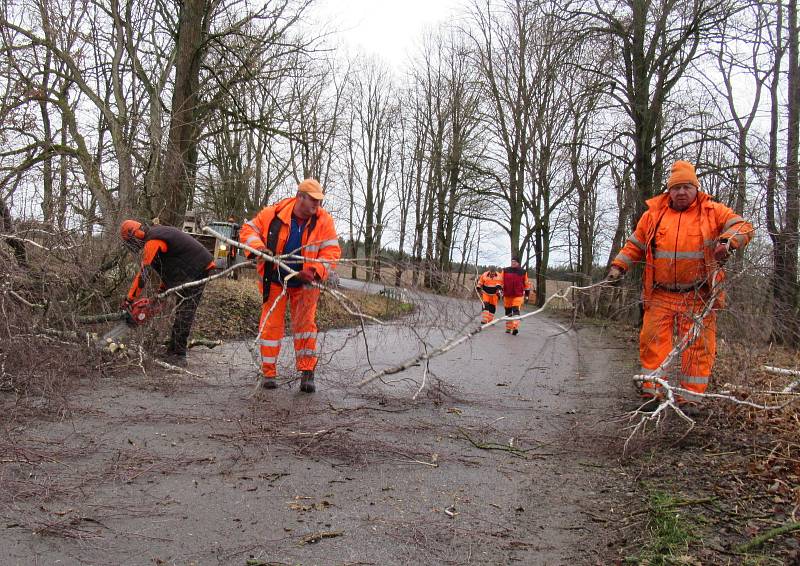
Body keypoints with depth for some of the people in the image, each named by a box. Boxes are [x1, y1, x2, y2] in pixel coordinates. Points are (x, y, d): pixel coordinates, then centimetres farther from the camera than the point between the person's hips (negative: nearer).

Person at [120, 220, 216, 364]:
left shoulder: (152, 242, -15)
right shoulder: (158, 232, 16)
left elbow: (143, 273, -16)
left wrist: (129, 300, -11)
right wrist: (163, 289, 20)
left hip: (197, 270, -10)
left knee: (184, 314, -10)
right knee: (182, 311, 13)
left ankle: (179, 355, -7)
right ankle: (173, 351, 17)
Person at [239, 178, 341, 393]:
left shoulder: (324, 221, -12)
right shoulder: (273, 214, -13)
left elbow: (332, 252, -13)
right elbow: (248, 229, -1)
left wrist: (315, 271, -30)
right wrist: (258, 247, -22)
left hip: (304, 283, 0)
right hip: (274, 280, 0)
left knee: (305, 324, -3)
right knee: (271, 324, 3)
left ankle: (307, 373, 4)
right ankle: (268, 372, 14)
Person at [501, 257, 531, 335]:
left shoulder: (523, 272, 3)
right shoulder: (505, 271, 4)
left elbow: (526, 284, 9)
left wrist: (527, 295, 9)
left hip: (518, 295, -2)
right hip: (507, 295, 3)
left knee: (516, 310, -17)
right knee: (508, 312, 10)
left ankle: (515, 328, -23)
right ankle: (508, 328, 23)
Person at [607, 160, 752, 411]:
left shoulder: (713, 211, 3)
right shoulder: (653, 214, 8)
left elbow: (743, 227, -3)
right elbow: (635, 245, 16)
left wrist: (727, 240, -24)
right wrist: (619, 265, 4)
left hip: (698, 297, -1)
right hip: (660, 295, 2)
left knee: (698, 346, 1)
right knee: (653, 341, 1)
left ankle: (690, 398, 10)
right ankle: (651, 393, 11)